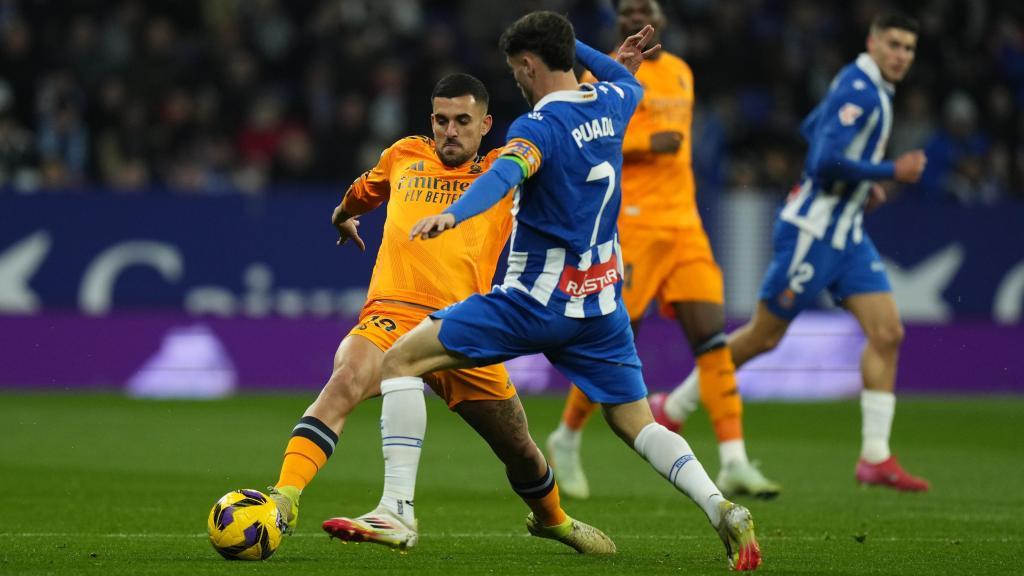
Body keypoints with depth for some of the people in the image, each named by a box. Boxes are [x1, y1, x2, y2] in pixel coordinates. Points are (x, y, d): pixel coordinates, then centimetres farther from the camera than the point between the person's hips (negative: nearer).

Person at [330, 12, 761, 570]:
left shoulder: (539, 126, -15)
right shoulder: (611, 105, 6)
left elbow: (506, 173, -37)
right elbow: (629, 82, 32)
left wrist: (454, 214, -53)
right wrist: (574, 45, 35)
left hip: (536, 299, -7)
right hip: (601, 302, 7)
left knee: (402, 359, -2)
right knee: (636, 422, 13)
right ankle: (720, 508, -14)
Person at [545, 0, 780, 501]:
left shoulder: (681, 73, 17)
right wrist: (647, 145, -20)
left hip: (684, 226, 6)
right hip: (632, 225, -6)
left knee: (713, 338, -6)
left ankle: (733, 464, -10)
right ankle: (566, 441, 19)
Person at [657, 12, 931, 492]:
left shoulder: (867, 88, 12)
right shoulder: (858, 89, -18)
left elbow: (810, 129, 26)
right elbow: (826, 161, -27)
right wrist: (891, 172, -19)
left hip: (846, 234, 9)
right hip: (813, 231, -9)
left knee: (887, 333, -3)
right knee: (764, 336, 2)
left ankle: (875, 457, -4)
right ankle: (674, 407, 19)